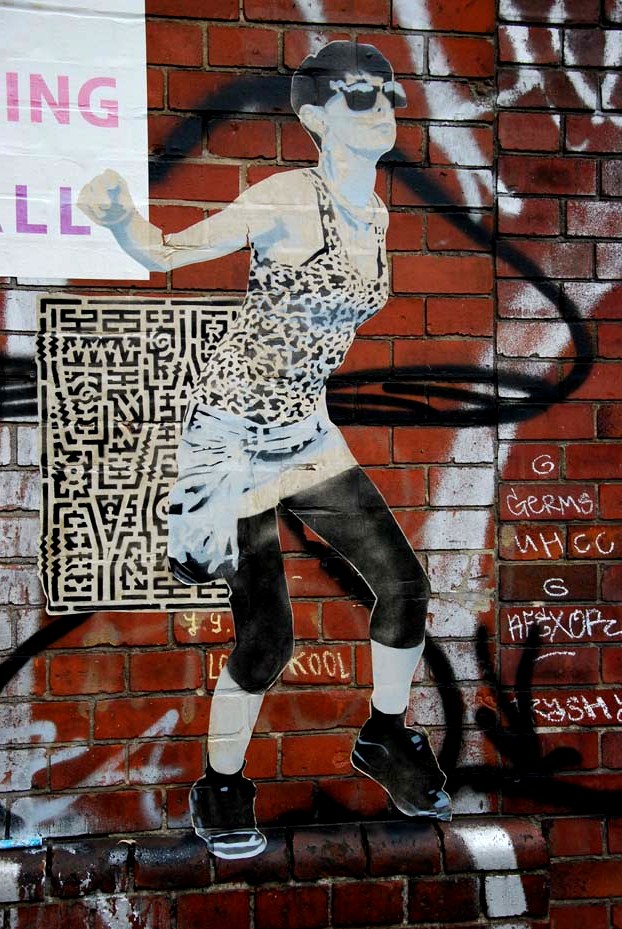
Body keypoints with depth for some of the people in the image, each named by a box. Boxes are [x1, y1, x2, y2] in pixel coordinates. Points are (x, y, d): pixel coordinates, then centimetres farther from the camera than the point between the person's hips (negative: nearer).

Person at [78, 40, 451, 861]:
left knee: (404, 583, 1)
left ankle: (386, 740, 27)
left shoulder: (375, 216, 6)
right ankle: (221, 791, 22)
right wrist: (115, 211, -33)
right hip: (234, 431, -6)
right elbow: (162, 252, -13)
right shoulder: (287, 199, -15)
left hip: (304, 431, 7)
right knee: (267, 635, -4)